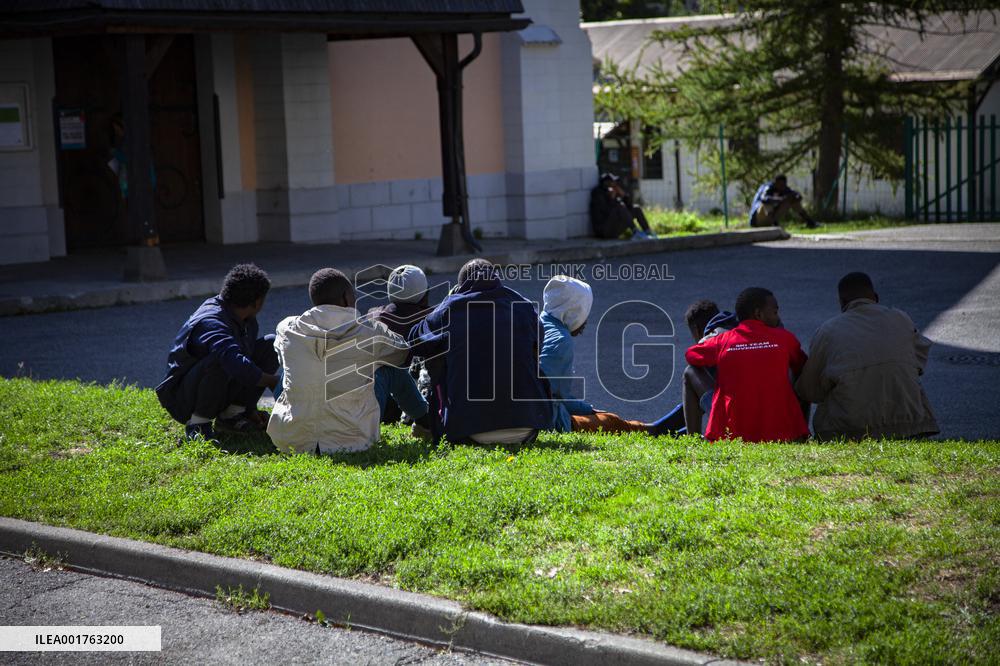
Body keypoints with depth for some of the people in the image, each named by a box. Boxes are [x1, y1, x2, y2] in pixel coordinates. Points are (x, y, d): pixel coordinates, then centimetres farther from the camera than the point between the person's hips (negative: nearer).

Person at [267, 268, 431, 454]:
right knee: (390, 365, 19)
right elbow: (405, 353, 13)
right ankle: (425, 422, 37)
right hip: (352, 442, -2)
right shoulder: (371, 332, -7)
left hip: (290, 443, 2)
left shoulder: (287, 329, -1)